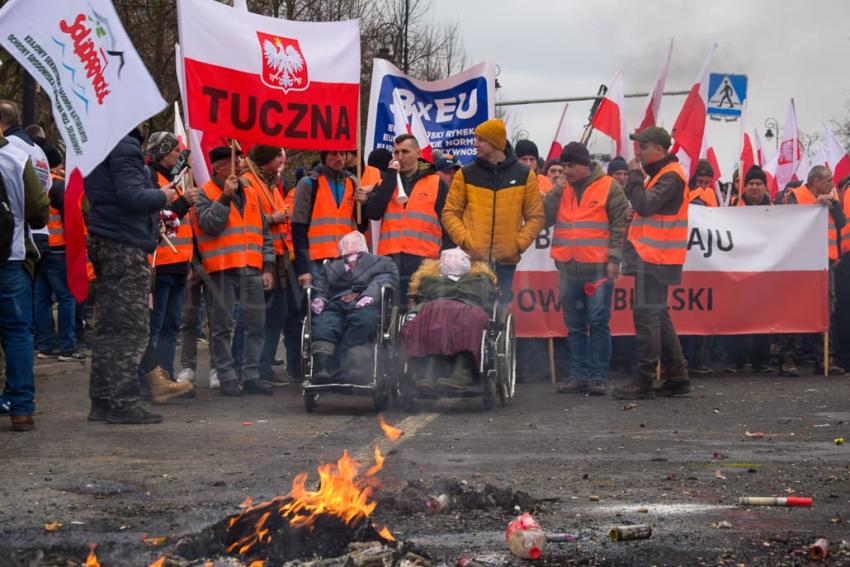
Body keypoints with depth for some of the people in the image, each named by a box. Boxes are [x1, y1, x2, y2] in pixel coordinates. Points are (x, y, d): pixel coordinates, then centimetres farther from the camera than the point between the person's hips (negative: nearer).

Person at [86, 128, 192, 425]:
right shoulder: (124, 148, -13)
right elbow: (132, 196, -23)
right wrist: (162, 196, -5)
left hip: (103, 242, 10)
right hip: (126, 247, -10)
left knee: (109, 327, 12)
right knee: (131, 327, -7)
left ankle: (102, 401, 15)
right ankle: (124, 403, -7)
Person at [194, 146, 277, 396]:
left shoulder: (250, 194, 17)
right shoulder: (206, 194, 1)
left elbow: (264, 233, 18)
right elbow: (210, 224, -15)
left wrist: (268, 267, 11)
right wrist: (226, 196, -17)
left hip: (252, 269, 5)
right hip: (222, 269, -5)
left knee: (256, 324, 5)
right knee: (222, 326, -1)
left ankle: (251, 376, 13)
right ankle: (227, 378, 4)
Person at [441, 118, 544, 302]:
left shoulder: (524, 175, 5)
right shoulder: (466, 174, 5)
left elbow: (536, 216, 7)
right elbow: (450, 212, 5)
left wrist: (519, 243, -5)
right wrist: (465, 240, -9)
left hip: (506, 261, 0)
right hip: (472, 260, 0)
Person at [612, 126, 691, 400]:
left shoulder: (671, 176, -13)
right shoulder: (661, 174, 19)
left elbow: (645, 205, -23)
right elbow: (641, 205, 18)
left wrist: (635, 175, -11)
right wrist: (636, 178, 4)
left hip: (654, 257, -10)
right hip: (650, 255, 10)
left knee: (647, 316, -9)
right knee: (658, 317, 13)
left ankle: (643, 381, -7)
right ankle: (677, 377, 17)